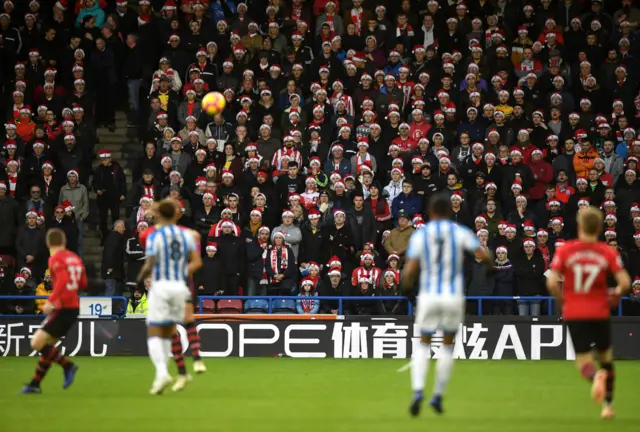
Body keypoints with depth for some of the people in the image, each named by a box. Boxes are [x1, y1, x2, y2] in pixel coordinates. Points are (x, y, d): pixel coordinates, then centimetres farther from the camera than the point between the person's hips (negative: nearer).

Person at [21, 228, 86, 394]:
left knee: (37, 343, -11)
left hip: (63, 308, -9)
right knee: (46, 345, 14)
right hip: (74, 307, 9)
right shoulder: (75, 258, 11)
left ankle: (67, 365, -11)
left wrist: (51, 301, -30)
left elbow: (63, 280, -26)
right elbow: (83, 284, 15)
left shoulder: (56, 259, -11)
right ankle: (35, 384, 16)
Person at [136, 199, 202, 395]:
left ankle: (162, 373, -21)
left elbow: (149, 265, -12)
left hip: (161, 286, -5)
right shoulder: (186, 235, 5)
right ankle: (161, 374, 14)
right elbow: (197, 262, 2)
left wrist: (141, 276, 7)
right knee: (167, 334, 16)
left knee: (154, 334, -3)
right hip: (180, 287, 5)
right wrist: (183, 273, 13)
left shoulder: (154, 236, -9)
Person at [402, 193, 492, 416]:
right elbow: (484, 255, -10)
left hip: (428, 295, 0)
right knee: (448, 345, 16)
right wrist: (490, 263, 13)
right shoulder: (460, 232, -2)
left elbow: (410, 270, -7)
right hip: (454, 295, 0)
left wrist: (407, 285, 13)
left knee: (423, 344, 11)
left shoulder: (419, 235, -1)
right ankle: (438, 396, 17)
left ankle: (418, 392, -10)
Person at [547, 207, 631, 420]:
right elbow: (625, 283, -11)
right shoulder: (608, 252, -4)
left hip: (574, 314, -1)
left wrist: (562, 299, 6)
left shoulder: (565, 250, -5)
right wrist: (615, 296, 9)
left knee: (584, 361, 1)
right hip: (599, 312, 1)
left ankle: (595, 376, -34)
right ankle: (608, 404, 19)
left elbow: (552, 283, -12)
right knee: (605, 356, 21)